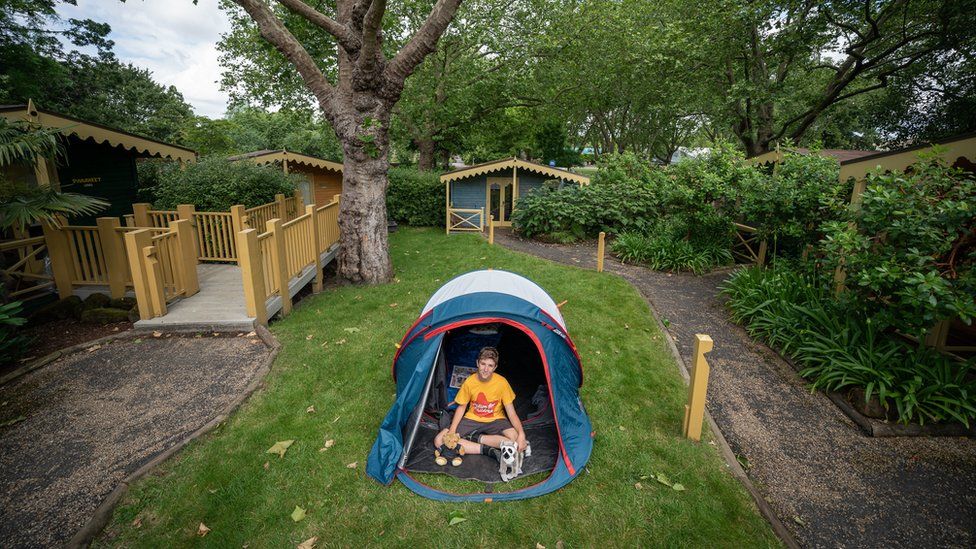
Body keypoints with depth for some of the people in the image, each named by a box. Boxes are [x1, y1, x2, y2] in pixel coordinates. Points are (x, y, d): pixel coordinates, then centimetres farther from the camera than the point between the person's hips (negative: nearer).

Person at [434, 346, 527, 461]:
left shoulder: (502, 382, -18)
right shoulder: (469, 382, -14)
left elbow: (511, 412, -15)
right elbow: (461, 407, -2)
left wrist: (521, 434, -32)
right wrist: (451, 431, -16)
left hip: (495, 420, -1)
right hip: (472, 419, 1)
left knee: (516, 439, -31)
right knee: (439, 441, -19)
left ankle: (475, 438, -14)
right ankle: (486, 449, -19)